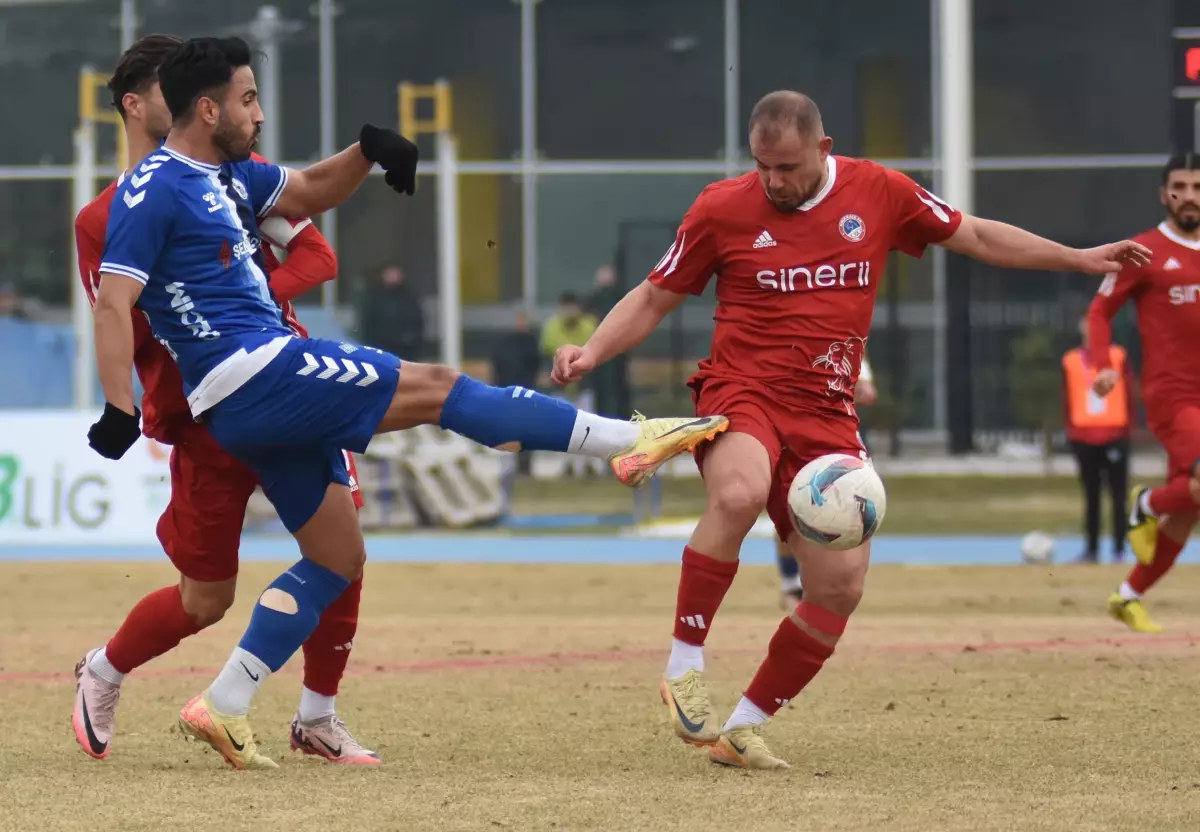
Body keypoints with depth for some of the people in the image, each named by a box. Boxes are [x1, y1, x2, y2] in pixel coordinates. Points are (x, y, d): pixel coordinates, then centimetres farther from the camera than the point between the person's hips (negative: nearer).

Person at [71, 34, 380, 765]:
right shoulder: (104, 222, 0)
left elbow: (318, 255, 2)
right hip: (206, 422, -3)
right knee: (206, 601, 1)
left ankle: (318, 719, 8)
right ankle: (102, 675, 30)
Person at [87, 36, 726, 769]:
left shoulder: (229, 176, 16)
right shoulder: (155, 190, -11)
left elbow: (310, 193, 31)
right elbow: (113, 303, -17)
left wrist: (367, 151, 11)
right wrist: (121, 410, -27)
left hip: (269, 391, 11)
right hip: (252, 373, -11)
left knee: (338, 557, 13)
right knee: (436, 388, -9)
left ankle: (223, 709, 11)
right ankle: (632, 441, -7)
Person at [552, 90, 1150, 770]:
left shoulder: (879, 192, 4)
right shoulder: (722, 208, -1)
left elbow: (978, 237, 16)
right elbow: (654, 300, 8)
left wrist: (1079, 259, 14)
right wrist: (592, 351, -8)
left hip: (825, 415, 4)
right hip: (741, 391, -4)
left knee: (842, 585, -4)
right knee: (740, 493, -37)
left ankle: (744, 728, 11)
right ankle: (684, 668, -24)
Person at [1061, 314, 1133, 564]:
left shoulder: (1118, 356, 2)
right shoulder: (1071, 360, 7)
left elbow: (1129, 393, 2)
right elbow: (1068, 397, 10)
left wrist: (1127, 426, -4)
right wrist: (1070, 429, 4)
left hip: (1114, 436, -2)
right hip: (1084, 437, 2)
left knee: (1118, 495, -3)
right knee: (1091, 496, 7)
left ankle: (1119, 550, 0)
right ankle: (1091, 550, 12)